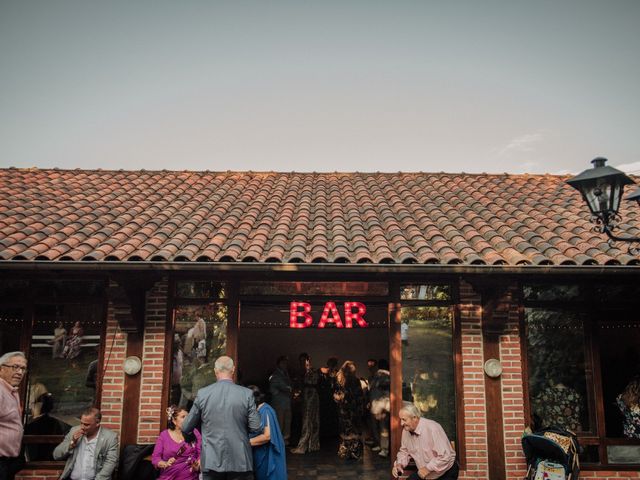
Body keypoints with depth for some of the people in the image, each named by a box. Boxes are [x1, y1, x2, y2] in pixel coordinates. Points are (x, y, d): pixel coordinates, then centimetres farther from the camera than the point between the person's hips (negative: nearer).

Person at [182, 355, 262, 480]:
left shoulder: (202, 393, -4)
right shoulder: (247, 394, -7)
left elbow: (186, 428, 4)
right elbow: (256, 428, -6)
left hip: (211, 461, 1)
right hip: (239, 461, -1)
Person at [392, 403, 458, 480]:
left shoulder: (432, 428, -28)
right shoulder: (406, 431, -7)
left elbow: (445, 456, -29)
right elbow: (404, 451, 8)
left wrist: (428, 468, -28)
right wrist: (399, 464, -9)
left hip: (446, 472, -6)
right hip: (423, 473, 6)